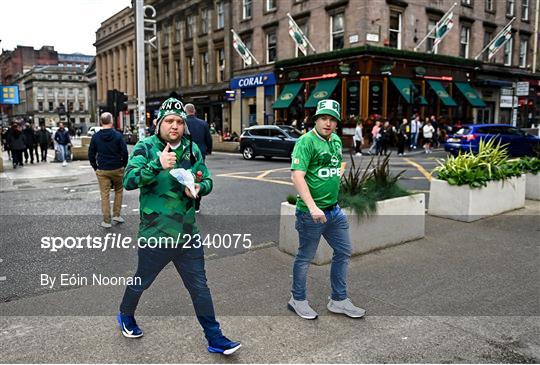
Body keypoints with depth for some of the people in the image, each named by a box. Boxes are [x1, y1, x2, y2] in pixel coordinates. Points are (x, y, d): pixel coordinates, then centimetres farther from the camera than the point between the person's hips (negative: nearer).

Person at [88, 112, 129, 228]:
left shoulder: (95, 137, -1)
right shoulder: (118, 135, -8)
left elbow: (91, 154, 3)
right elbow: (124, 152, -10)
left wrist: (95, 167, 14)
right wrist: (124, 165, 5)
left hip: (102, 171, 1)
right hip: (117, 169, -1)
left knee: (105, 195, 6)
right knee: (119, 191, 20)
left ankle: (106, 221, 8)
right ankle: (116, 215, 16)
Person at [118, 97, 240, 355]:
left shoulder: (192, 149, 3)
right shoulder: (145, 147, -9)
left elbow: (207, 181, 9)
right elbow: (128, 181, -20)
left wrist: (198, 187, -14)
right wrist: (158, 165, -33)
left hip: (187, 232, 4)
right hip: (155, 233, -3)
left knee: (199, 287, 11)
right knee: (141, 282, 19)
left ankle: (215, 339, 23)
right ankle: (126, 316, 50)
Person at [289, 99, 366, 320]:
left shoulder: (336, 140, 10)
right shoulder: (306, 141, -16)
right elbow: (297, 176, -25)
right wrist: (312, 207, -32)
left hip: (334, 210, 9)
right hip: (311, 212, -8)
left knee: (343, 252, 15)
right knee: (305, 258, 7)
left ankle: (338, 300, 30)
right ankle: (298, 300, 27)